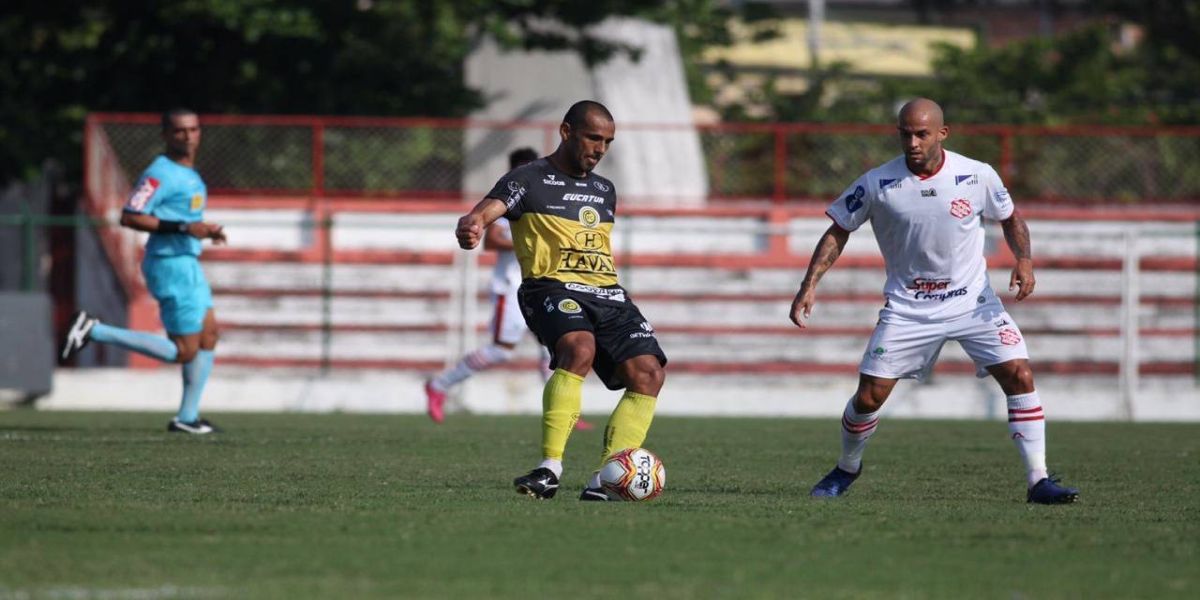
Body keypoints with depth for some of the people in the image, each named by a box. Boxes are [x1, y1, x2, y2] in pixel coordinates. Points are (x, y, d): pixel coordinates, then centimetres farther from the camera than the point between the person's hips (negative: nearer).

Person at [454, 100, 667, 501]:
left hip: (607, 294, 7)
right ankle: (550, 468, -37)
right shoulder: (529, 181, 1)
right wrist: (471, 226, -41)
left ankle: (605, 481, -11)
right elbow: (488, 209, -18)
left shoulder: (604, 191, 22)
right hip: (553, 288, -7)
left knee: (648, 373, -13)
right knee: (579, 348, -36)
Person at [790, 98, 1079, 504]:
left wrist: (1024, 260, -10)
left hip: (973, 301, 0)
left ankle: (1039, 480, -7)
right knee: (869, 395, -5)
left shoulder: (978, 177, -9)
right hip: (907, 307, 0)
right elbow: (838, 231, 0)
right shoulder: (877, 184, -11)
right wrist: (810, 285, -9)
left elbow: (1010, 218, 8)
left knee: (1019, 376, -15)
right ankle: (847, 468, 25)